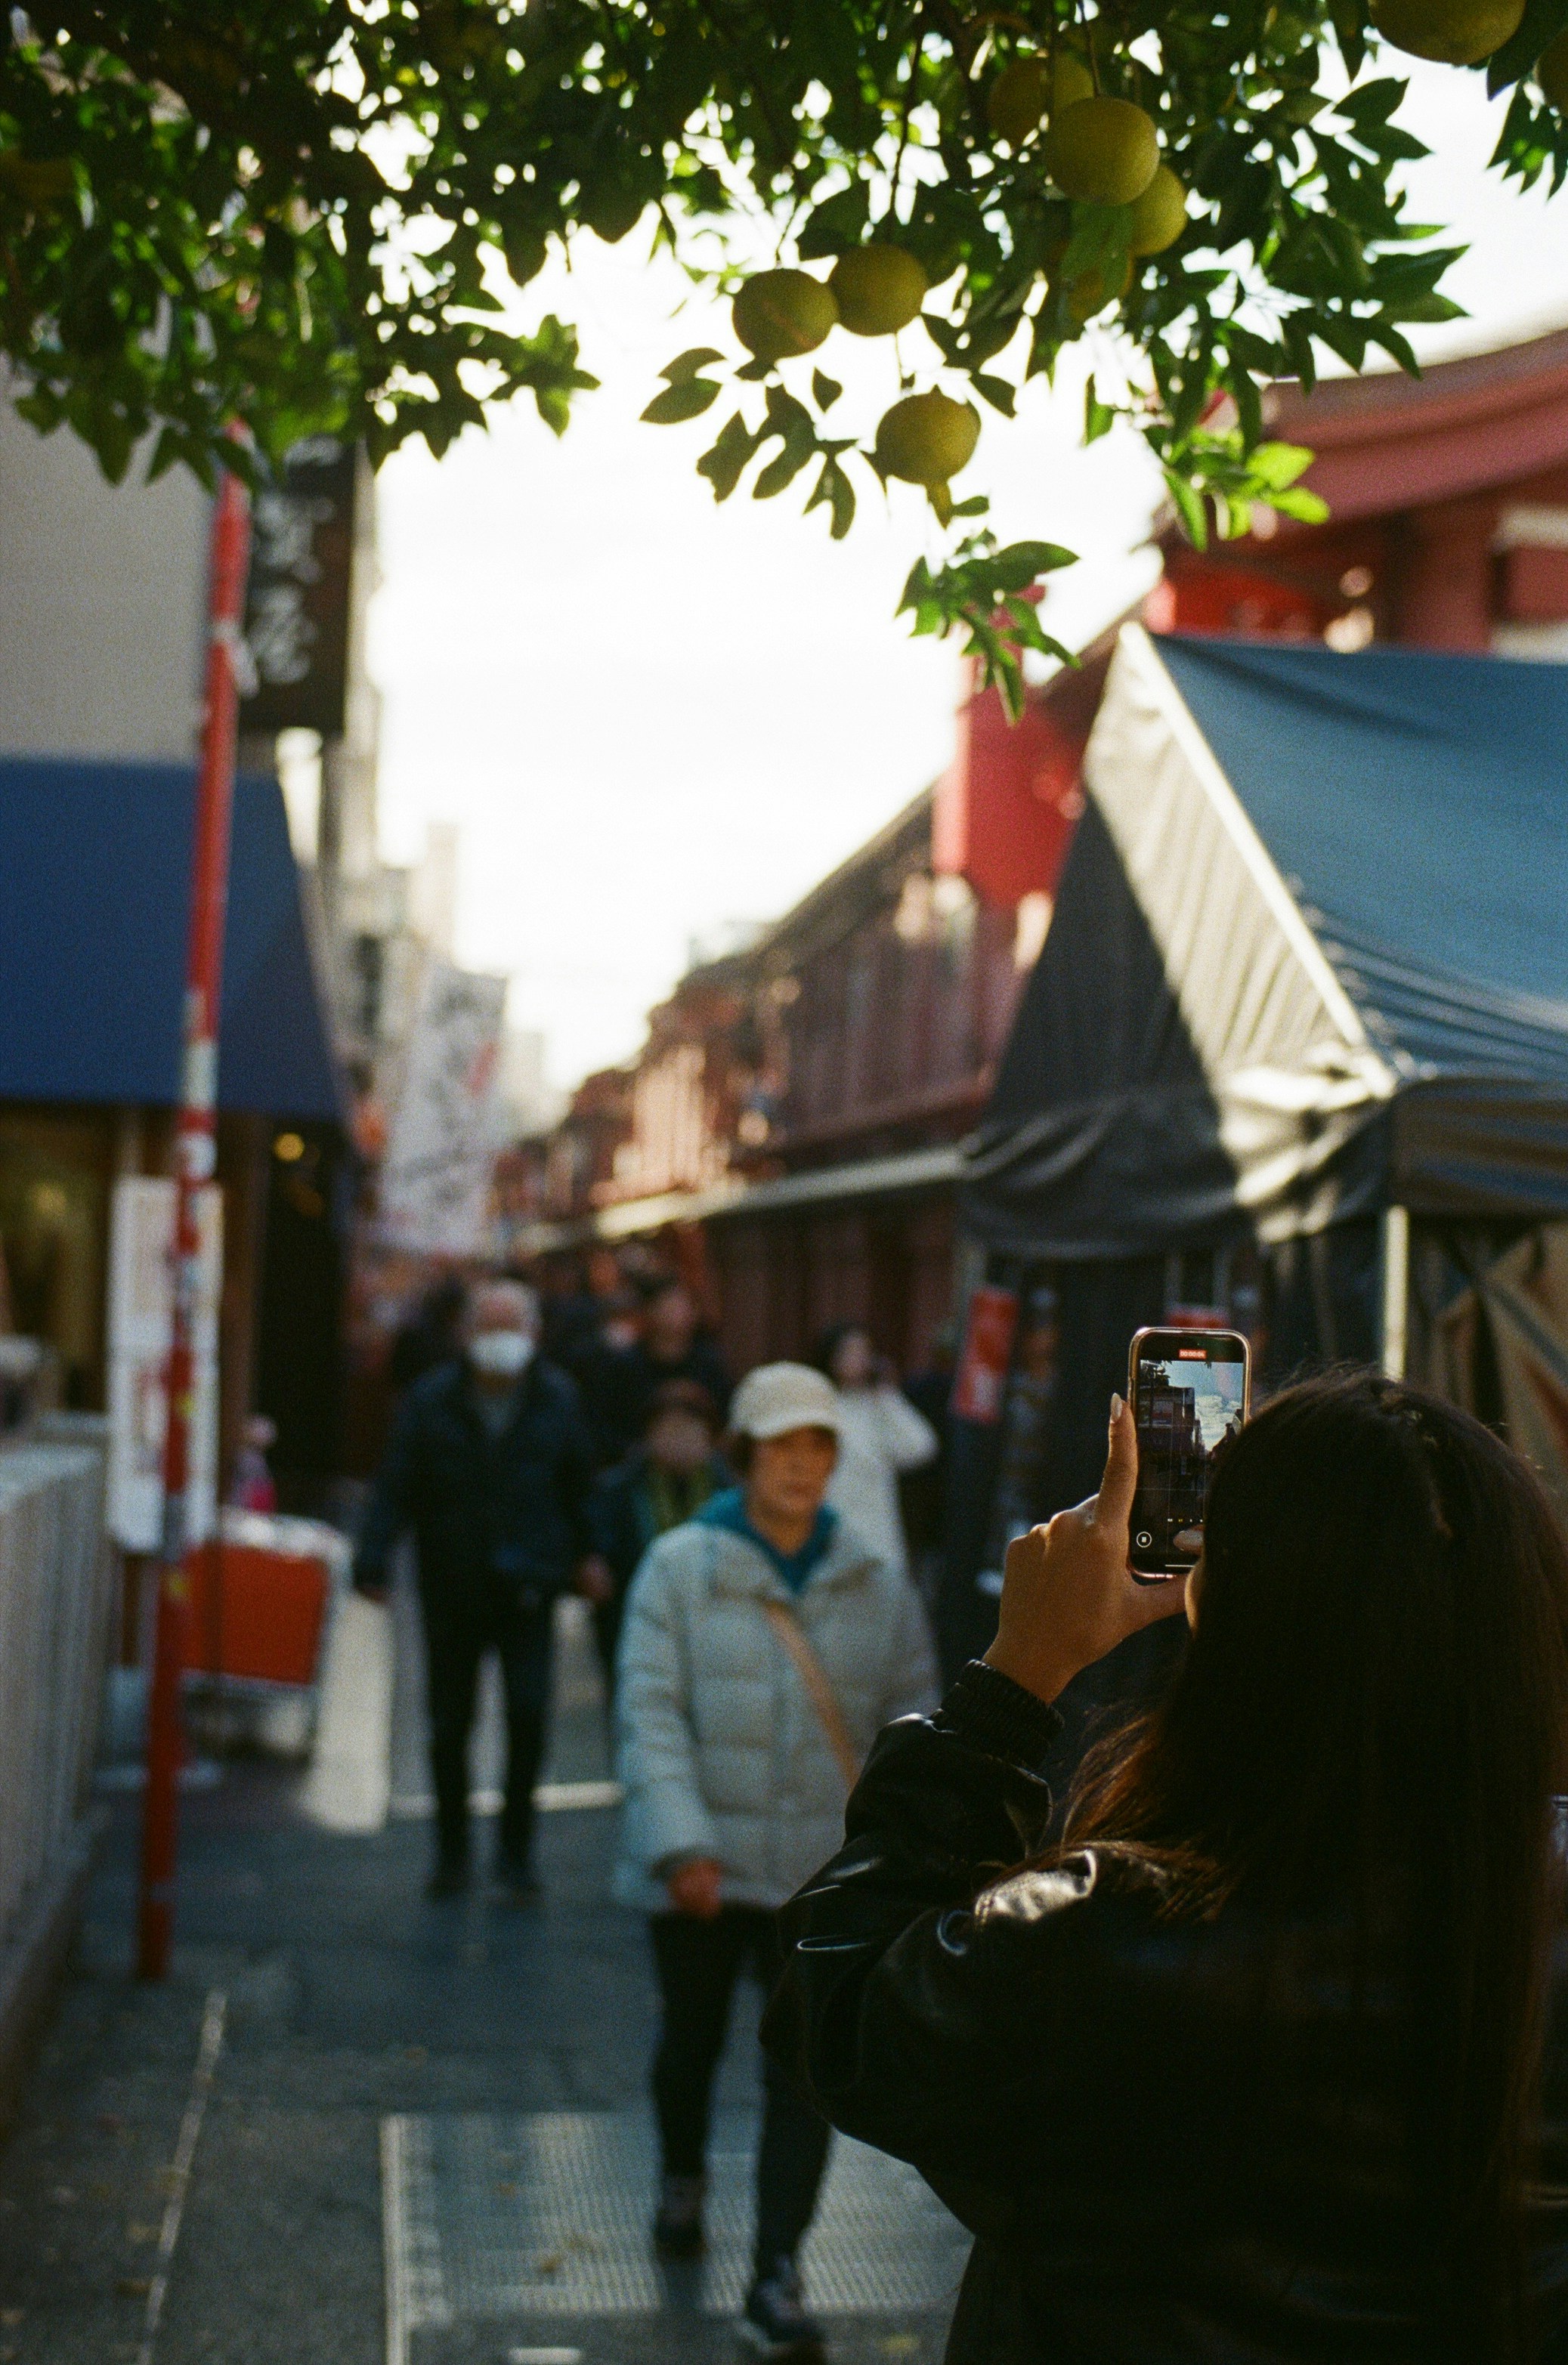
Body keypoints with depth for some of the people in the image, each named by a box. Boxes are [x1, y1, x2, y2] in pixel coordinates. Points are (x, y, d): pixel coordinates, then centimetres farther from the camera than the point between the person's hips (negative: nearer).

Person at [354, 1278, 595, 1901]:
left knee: (528, 1712, -12)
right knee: (449, 1726, 7)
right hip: (452, 1588, 0)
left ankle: (516, 1849, 3)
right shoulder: (431, 1401, -2)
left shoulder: (557, 1399, 3)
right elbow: (395, 1487, -7)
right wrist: (372, 1558, -19)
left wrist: (583, 1557, 6)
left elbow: (580, 1487, 10)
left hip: (527, 1587, 0)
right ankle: (451, 1853, 23)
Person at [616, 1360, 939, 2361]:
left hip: (824, 1874, 1)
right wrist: (681, 1843, -20)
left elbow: (913, 1721, 8)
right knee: (693, 2042, 18)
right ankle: (683, 2179, 48)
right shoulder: (680, 1568, -6)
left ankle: (777, 2277, 1)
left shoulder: (876, 1586, 2)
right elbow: (651, 1711, -11)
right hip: (704, 1866, 0)